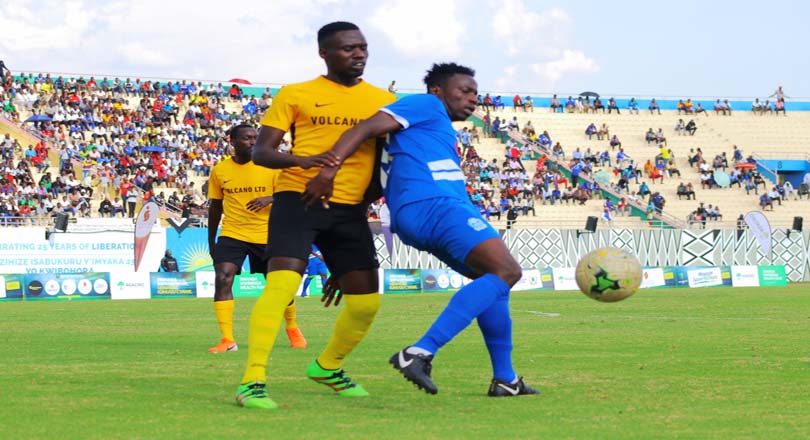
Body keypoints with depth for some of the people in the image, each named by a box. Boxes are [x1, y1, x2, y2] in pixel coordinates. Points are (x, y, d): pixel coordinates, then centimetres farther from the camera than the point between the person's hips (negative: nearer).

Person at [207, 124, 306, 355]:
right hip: (232, 234, 0)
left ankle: (292, 329, 37)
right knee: (222, 279, -20)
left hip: (266, 235, 0)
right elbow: (215, 207, 11)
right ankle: (227, 340, -17)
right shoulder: (220, 169, 1)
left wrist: (270, 199, -27)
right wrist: (211, 241, 14)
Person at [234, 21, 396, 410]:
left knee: (366, 301, 3)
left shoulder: (384, 101, 10)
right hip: (298, 199, -4)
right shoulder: (295, 95, 2)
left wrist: (369, 199, 7)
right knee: (281, 283, -22)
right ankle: (252, 381, -19)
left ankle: (327, 366, 31)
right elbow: (260, 151, -3)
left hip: (350, 209, 4)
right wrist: (301, 160, -20)